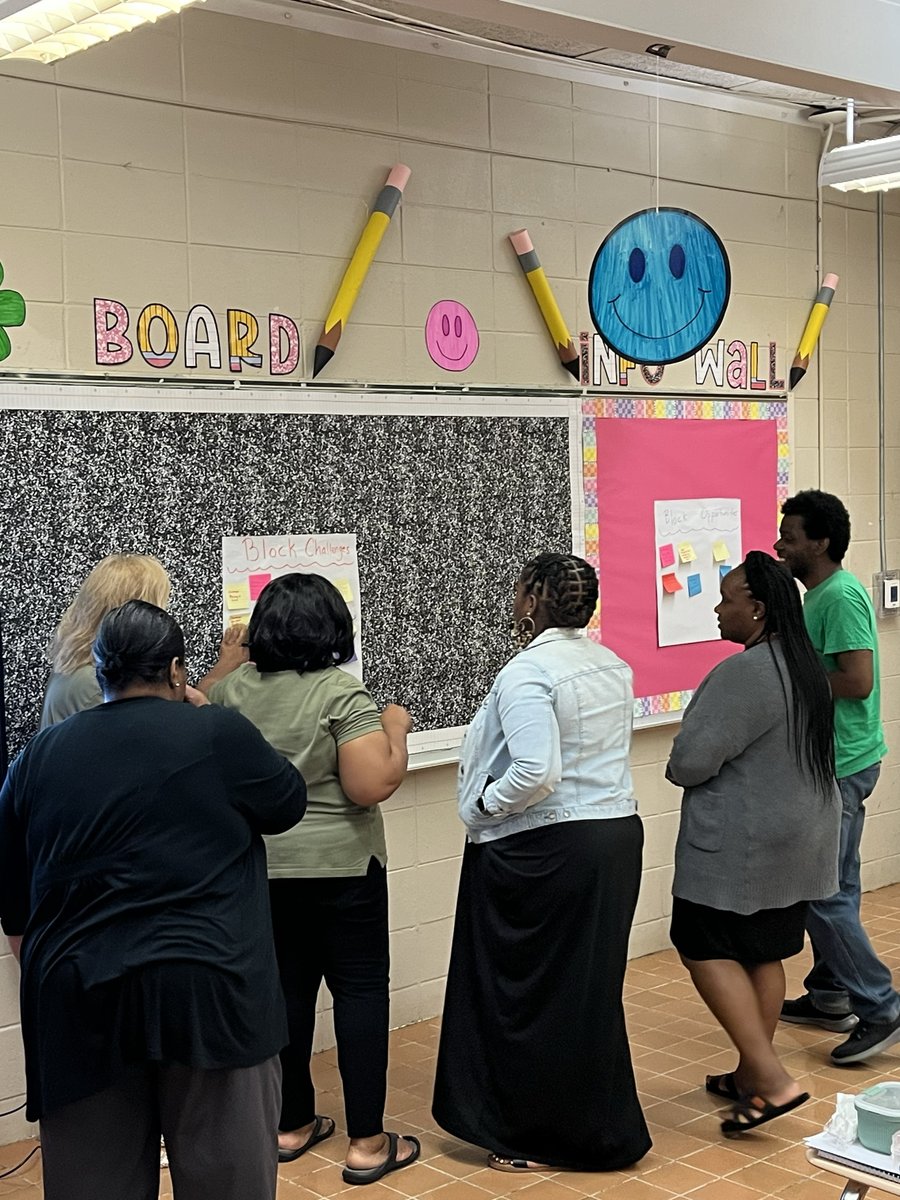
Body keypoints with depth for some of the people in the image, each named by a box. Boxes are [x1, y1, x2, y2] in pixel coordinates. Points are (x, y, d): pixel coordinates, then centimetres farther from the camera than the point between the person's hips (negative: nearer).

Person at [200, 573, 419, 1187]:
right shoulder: (342, 693, -17)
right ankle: (367, 1143, 7)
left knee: (287, 989, 15)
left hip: (260, 869, 5)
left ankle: (292, 1125, 27)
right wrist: (395, 729, -6)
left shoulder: (236, 688, -2)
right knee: (361, 991, 4)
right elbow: (373, 786, -23)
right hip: (339, 867, -5)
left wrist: (230, 656, 30)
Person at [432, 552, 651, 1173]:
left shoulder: (527, 673, -18)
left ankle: (542, 1141, 15)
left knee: (530, 991, 5)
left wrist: (483, 803, -11)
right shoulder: (613, 666, 8)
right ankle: (601, 1128, 29)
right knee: (590, 987, 18)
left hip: (546, 851, -9)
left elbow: (537, 771, -28)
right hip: (617, 835, 9)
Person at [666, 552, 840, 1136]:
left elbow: (690, 762, -21)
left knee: (707, 948, 0)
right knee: (765, 954, 15)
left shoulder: (743, 674, -22)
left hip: (742, 844, -9)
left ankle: (771, 1078, -7)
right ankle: (751, 1073, 24)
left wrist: (679, 769, 0)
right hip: (799, 839, 9)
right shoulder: (807, 666, 8)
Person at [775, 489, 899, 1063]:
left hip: (840, 766, -11)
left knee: (824, 893, -7)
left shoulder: (840, 596, -18)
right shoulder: (821, 594, 13)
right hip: (829, 761, 11)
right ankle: (830, 995, 27)